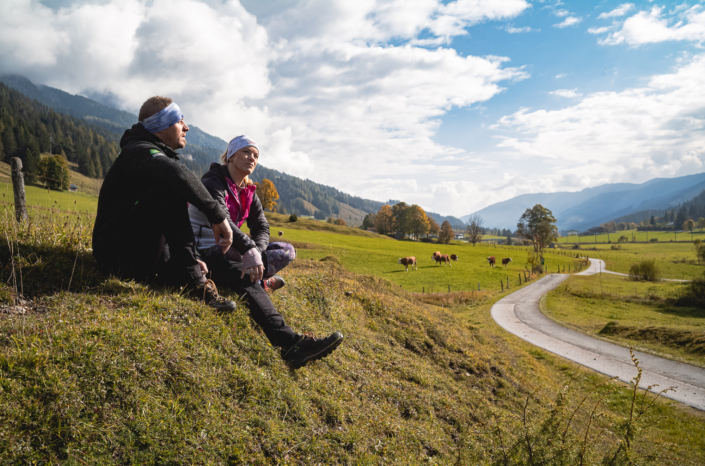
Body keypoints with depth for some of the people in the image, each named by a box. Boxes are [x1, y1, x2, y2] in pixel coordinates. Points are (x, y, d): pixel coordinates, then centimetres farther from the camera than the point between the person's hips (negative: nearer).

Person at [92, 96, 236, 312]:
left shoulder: (161, 156, 19)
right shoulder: (139, 151, -11)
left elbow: (175, 217, 19)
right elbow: (180, 176, -36)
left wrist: (191, 257, 7)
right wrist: (218, 215, -30)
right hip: (116, 251, -9)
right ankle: (194, 283, -29)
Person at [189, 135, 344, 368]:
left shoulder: (248, 191, 11)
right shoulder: (213, 181, -11)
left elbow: (261, 228, 2)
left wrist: (255, 254, -20)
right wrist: (249, 249, -42)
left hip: (229, 250, 8)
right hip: (204, 251, -8)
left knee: (287, 251, -3)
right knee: (247, 279, -37)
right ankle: (289, 342, -53)